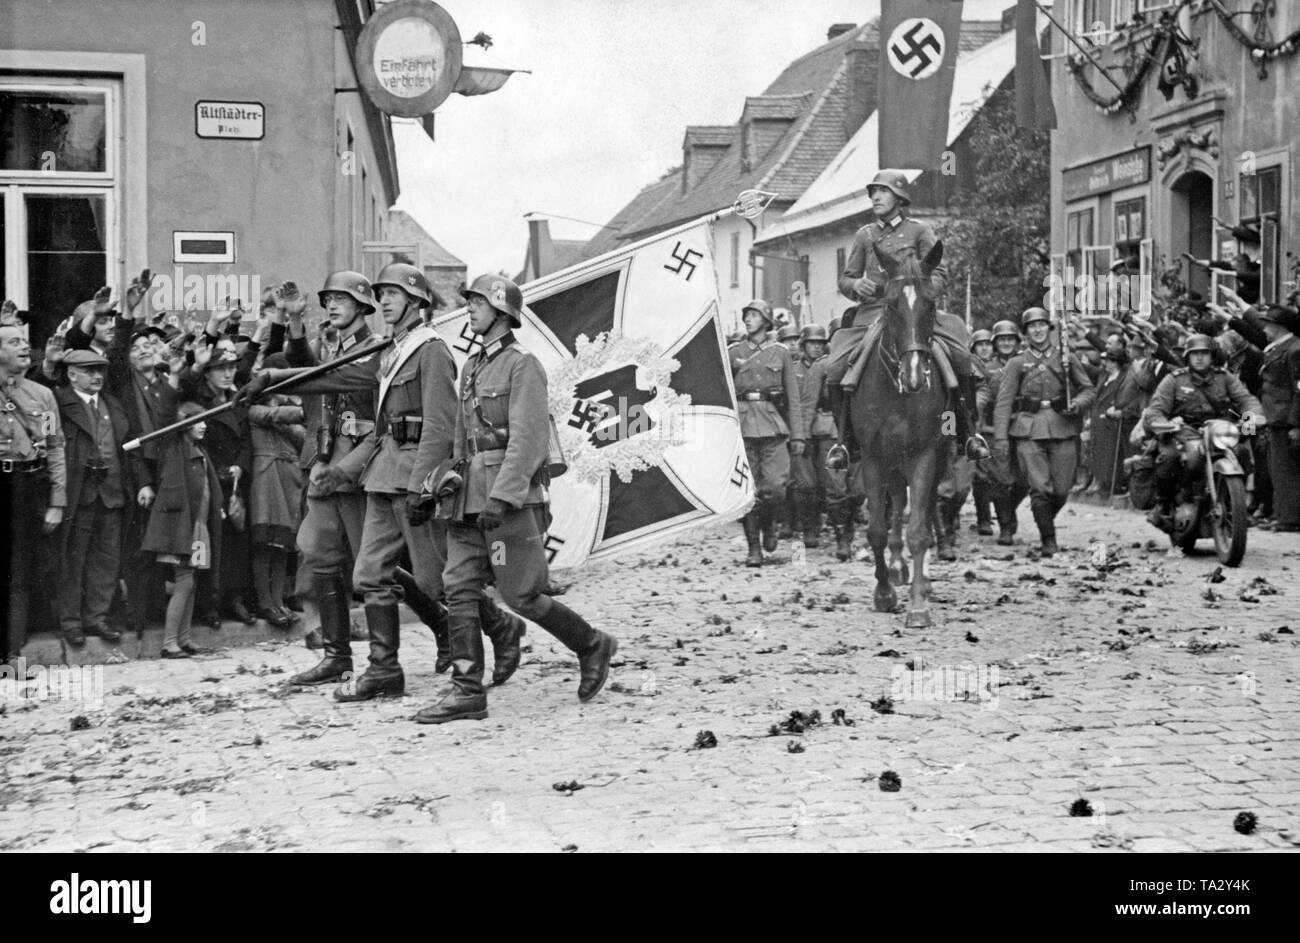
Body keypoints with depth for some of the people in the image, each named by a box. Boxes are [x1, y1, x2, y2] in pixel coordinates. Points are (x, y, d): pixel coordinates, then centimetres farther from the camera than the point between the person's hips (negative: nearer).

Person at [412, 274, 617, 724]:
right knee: (460, 589, -1)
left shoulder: (523, 365, -8)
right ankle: (467, 691, 1)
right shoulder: (472, 367, 17)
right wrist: (440, 483, 13)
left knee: (521, 595, -3)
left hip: (510, 498, -8)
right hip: (469, 496, 8)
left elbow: (528, 438, -17)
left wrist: (500, 496, -25)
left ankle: (592, 645, 18)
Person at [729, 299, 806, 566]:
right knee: (747, 489, -1)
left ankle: (769, 524, 22)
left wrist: (798, 435, 2)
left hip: (773, 424, 0)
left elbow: (793, 397, 9)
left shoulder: (780, 353, 9)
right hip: (742, 424, 0)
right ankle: (754, 548, 6)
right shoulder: (733, 353, 9)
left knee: (775, 486, -9)